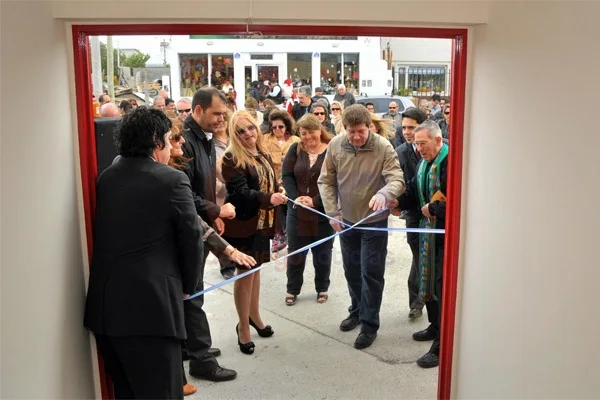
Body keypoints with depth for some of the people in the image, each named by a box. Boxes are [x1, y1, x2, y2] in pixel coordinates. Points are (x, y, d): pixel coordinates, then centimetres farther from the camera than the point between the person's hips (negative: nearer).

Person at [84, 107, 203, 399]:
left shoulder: (106, 177, 10)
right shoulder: (172, 180, -8)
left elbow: (108, 234, 14)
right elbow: (191, 238, -4)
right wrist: (187, 285, 13)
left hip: (104, 305, 7)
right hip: (150, 306, -7)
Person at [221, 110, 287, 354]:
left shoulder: (264, 156, 9)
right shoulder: (232, 159, -14)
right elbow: (240, 192, -24)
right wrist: (268, 198, -37)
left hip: (262, 222, 7)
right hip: (243, 223, -7)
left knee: (255, 269, 17)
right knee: (245, 272, 1)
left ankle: (254, 315, 33)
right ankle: (243, 326, 14)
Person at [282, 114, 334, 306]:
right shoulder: (295, 150, 3)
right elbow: (287, 176, -2)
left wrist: (315, 201, -20)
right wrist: (295, 198, -17)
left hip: (324, 212, -2)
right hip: (297, 211, 2)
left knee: (322, 253, 13)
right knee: (295, 252, 11)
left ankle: (322, 288, 31)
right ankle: (292, 289, 27)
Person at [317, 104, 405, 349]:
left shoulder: (383, 147, -19)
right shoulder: (335, 145, -9)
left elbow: (397, 180, -24)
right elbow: (326, 181, 0)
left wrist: (383, 193, -46)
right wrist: (332, 213, -6)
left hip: (374, 220, -4)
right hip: (346, 219, 4)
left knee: (371, 273, 2)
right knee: (351, 270, 19)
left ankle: (370, 324, 15)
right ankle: (357, 311, 39)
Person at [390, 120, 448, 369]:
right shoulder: (423, 163, 11)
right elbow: (414, 192, 17)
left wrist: (433, 208, -20)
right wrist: (399, 203, 0)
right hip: (428, 229, 9)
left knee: (443, 285, -5)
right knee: (427, 279, 19)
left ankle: (442, 346, 3)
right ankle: (435, 327, 38)